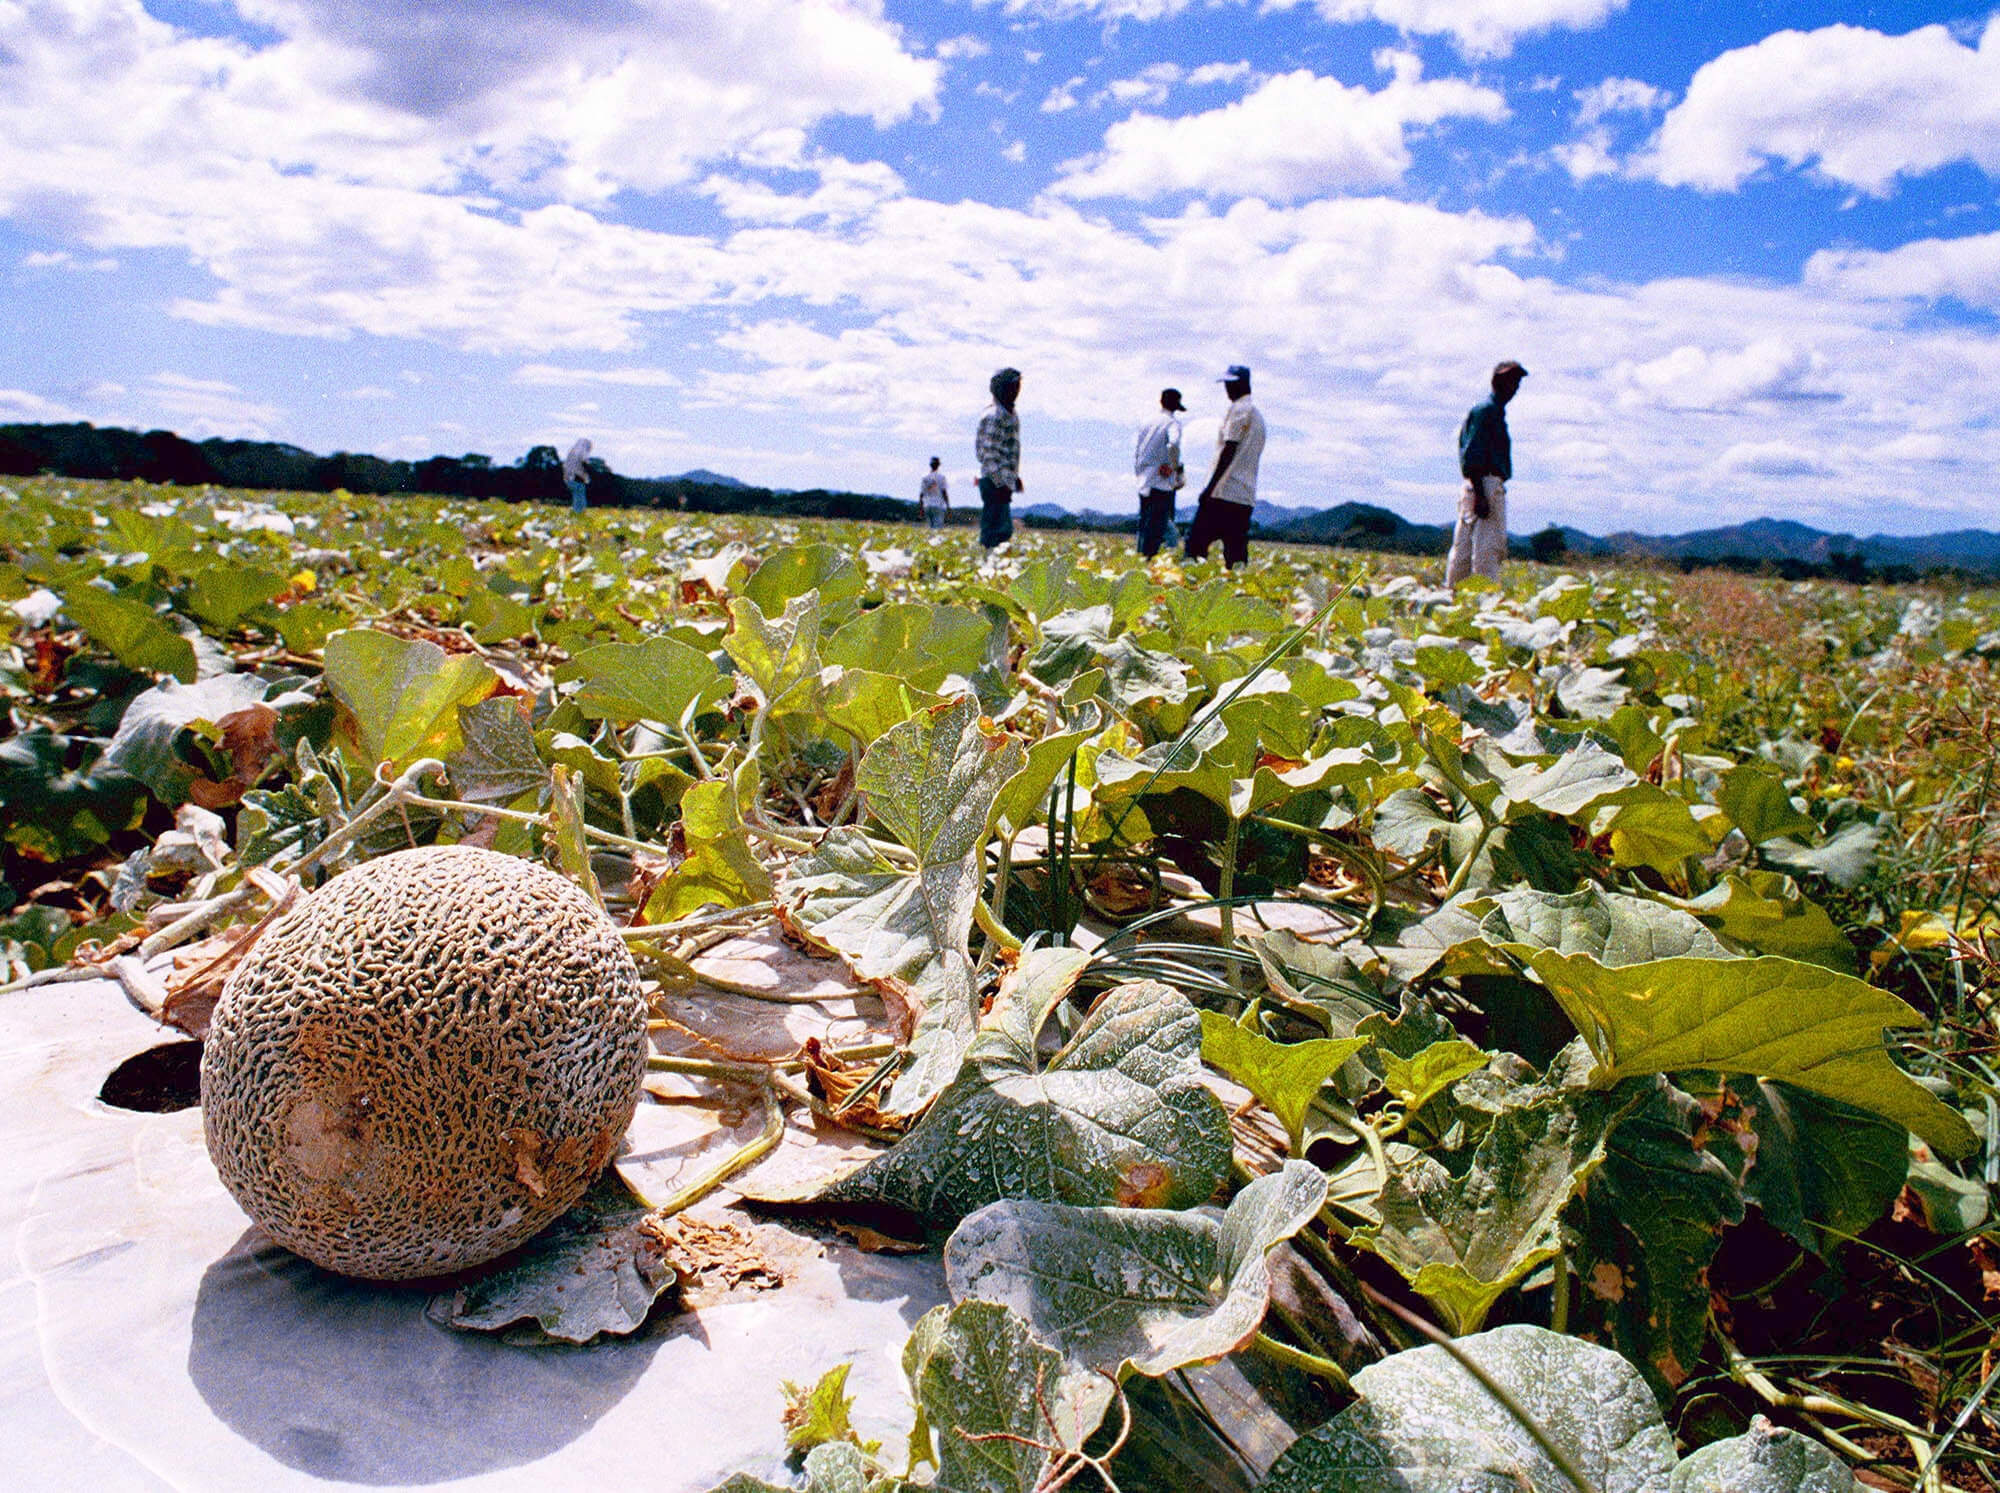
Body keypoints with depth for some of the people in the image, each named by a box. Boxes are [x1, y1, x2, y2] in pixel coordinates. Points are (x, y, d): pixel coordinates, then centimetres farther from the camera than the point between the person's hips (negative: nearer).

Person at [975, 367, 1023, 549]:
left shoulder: (1010, 414, 17)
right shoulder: (994, 415, -14)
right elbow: (988, 453, -19)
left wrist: (1015, 477, 23)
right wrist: (1001, 483, -21)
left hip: (1004, 482, 10)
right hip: (995, 483, -10)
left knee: (1004, 530, 11)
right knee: (997, 531, -11)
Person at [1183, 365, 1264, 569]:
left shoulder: (1239, 409, -5)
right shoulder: (1257, 414, 24)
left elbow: (1229, 451, -14)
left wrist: (1210, 487, -16)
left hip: (1224, 493, -9)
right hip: (1246, 497, 9)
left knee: (1196, 541, -10)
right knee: (1236, 552, 6)